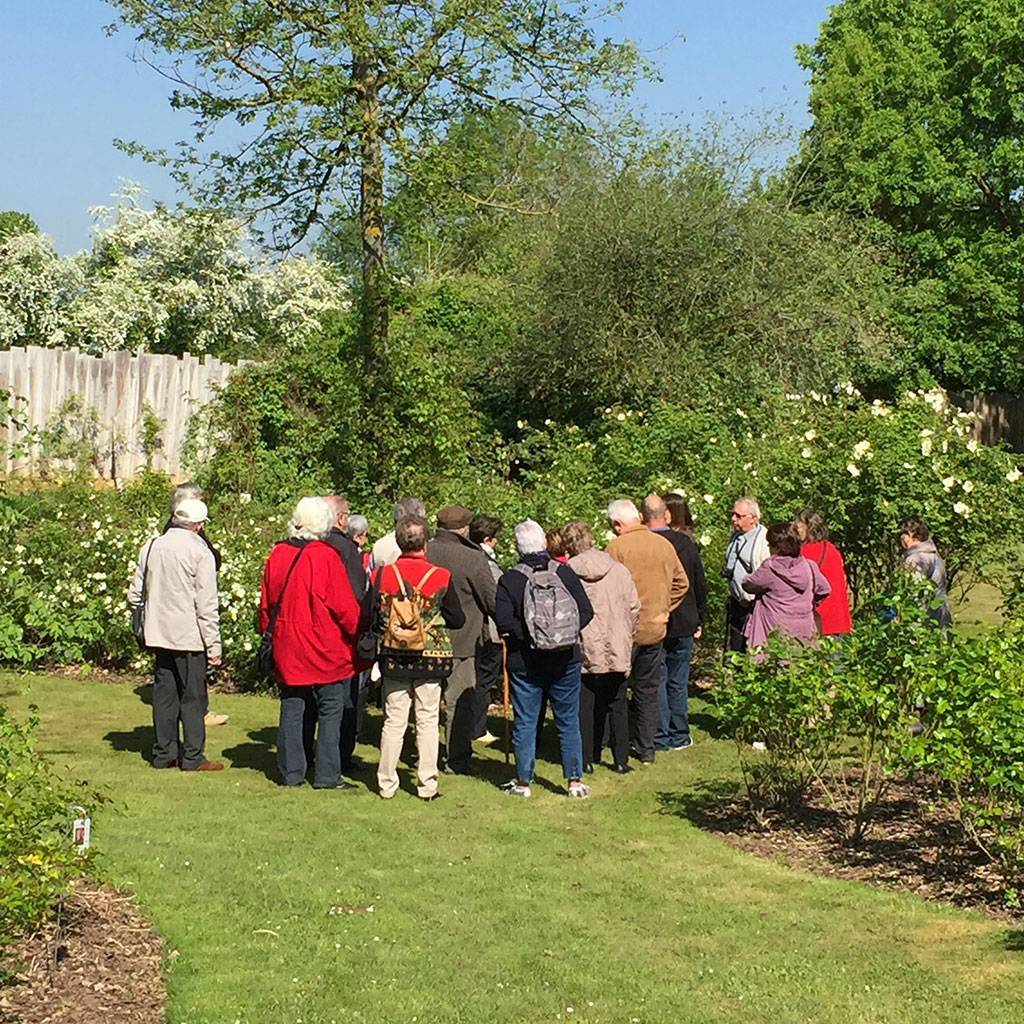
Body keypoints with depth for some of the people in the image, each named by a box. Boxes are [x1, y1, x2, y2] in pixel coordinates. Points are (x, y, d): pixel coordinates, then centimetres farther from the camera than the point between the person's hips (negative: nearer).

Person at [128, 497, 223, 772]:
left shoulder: (151, 547, 6)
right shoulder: (200, 552, -13)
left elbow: (135, 594, 13)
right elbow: (207, 605, -14)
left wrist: (143, 625, 25)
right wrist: (214, 646, -10)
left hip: (159, 634, 6)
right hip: (190, 636, -6)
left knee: (164, 694, 13)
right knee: (193, 697, 2)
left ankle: (163, 752, 18)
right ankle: (193, 757, 5)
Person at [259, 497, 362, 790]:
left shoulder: (277, 555, 2)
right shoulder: (325, 557, -14)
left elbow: (266, 602, 11)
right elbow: (344, 605, -13)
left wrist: (267, 631, 23)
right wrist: (359, 634, -1)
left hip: (287, 648, 5)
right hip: (325, 649, -5)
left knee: (292, 710, 12)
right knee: (330, 711, 3)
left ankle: (290, 773, 16)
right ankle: (327, 776, 3)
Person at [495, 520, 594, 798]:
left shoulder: (509, 580, -9)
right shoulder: (565, 572, -3)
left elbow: (504, 622, -17)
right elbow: (586, 611, -5)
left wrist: (527, 637, -6)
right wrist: (564, 632, 1)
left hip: (525, 662, -2)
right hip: (566, 660, 2)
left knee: (525, 722, 8)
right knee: (569, 720, 10)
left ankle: (523, 782, 13)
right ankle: (575, 780, 12)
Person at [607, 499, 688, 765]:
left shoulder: (617, 547, -13)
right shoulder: (664, 545, 5)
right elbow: (681, 583, 11)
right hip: (655, 629, 5)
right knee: (648, 690, 13)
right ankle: (646, 749, 17)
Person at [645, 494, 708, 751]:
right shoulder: (686, 543, -4)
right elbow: (700, 584, 5)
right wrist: (698, 620, 16)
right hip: (683, 625, 3)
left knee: (655, 683, 6)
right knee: (678, 682, 13)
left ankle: (659, 737, 8)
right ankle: (679, 736, 19)